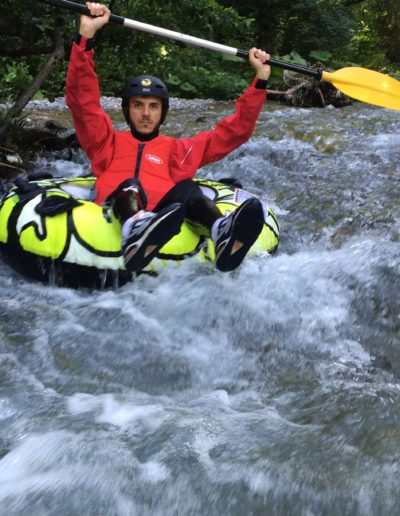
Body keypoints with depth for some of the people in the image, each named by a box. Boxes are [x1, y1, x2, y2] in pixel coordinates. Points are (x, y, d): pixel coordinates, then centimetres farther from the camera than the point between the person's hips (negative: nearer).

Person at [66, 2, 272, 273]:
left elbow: (235, 130, 27)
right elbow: (82, 99, 13)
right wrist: (86, 35, 2)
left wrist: (260, 78, 20)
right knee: (129, 185, -31)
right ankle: (135, 234, -66)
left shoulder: (179, 149, 30)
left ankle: (222, 233, -59)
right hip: (114, 217, -1)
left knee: (186, 187, -27)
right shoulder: (109, 142, 26)